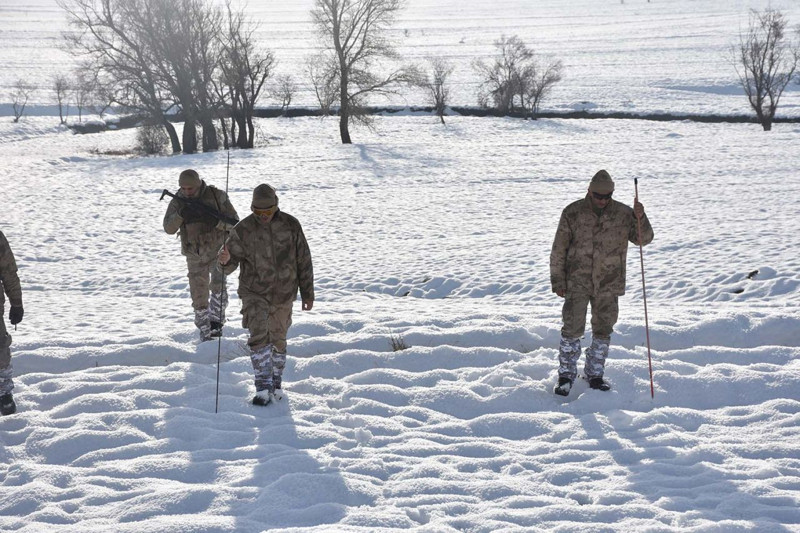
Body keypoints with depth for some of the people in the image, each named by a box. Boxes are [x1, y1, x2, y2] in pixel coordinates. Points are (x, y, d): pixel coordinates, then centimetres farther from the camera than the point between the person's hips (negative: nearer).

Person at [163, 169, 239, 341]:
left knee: (218, 285, -27)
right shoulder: (178, 201, -3)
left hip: (217, 250, -3)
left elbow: (234, 221, -10)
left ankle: (216, 321, -12)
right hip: (195, 255, 3)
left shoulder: (216, 195, -10)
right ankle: (205, 333, 20)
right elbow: (169, 228, -13)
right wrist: (180, 214, -31)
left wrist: (215, 221, -28)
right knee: (199, 297, 6)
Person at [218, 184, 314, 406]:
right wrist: (226, 260, -32)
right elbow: (230, 264, -7)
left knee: (278, 340, 13)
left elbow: (304, 261, 3)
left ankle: (276, 383, 30)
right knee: (259, 337, -16)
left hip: (283, 295, 2)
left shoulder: (290, 225, -4)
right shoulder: (243, 229, -8)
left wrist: (307, 293, 5)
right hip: (254, 293, -2)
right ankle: (263, 388, -13)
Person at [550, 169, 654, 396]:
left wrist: (640, 218, -20)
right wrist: (557, 280, -2)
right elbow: (559, 248, 0)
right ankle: (566, 375, 7)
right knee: (572, 329, -6)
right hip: (577, 282, -2)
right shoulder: (573, 213, -4)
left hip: (609, 284, 2)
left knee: (603, 331, 11)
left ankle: (595, 374, 26)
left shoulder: (623, 214, 0)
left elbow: (643, 239, -1)